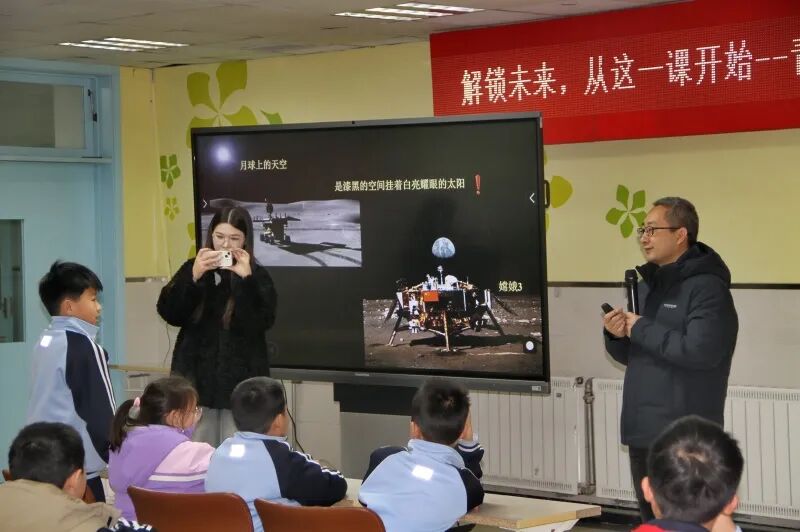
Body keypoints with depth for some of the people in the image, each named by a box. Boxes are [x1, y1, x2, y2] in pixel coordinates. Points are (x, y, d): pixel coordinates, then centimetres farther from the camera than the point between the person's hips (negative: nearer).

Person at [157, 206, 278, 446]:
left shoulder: (257, 276, 0)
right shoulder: (193, 268, 5)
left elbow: (262, 322, -14)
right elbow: (169, 313, -5)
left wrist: (246, 279, -22)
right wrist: (193, 277, -18)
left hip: (240, 381, -2)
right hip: (197, 378, 2)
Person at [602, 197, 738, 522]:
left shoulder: (707, 287, -12)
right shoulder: (647, 286, 15)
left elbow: (700, 351, -25)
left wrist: (641, 329, -15)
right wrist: (616, 336, -1)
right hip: (643, 432, 9)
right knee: (652, 520, 16)